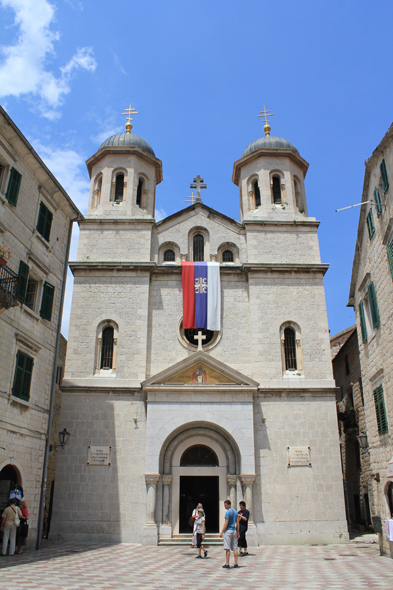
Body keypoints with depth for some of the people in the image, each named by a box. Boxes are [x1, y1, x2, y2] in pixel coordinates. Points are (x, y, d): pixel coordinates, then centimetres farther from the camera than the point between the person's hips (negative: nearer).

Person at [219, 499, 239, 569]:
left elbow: (226, 523, -15)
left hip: (228, 531, -7)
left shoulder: (228, 512, -12)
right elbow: (237, 522, 13)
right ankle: (236, 564, 7)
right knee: (235, 548, 8)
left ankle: (227, 564, -2)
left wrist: (222, 532, -11)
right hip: (234, 530, 7)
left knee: (227, 548, -3)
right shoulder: (235, 512, 11)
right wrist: (237, 532, 17)